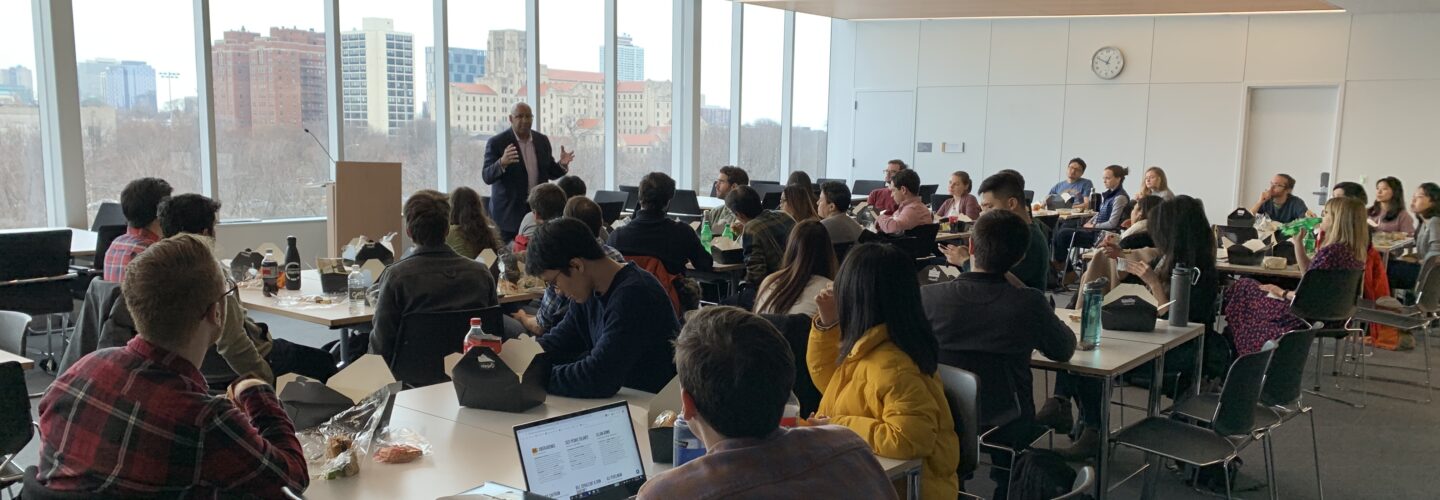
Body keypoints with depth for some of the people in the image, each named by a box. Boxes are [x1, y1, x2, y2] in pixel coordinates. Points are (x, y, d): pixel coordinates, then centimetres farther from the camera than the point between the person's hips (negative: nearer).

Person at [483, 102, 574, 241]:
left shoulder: (542, 140, 9)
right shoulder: (496, 143, -5)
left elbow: (550, 172, 16)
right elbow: (487, 177, -9)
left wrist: (562, 165, -6)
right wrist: (502, 163, -29)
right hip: (509, 213, -3)